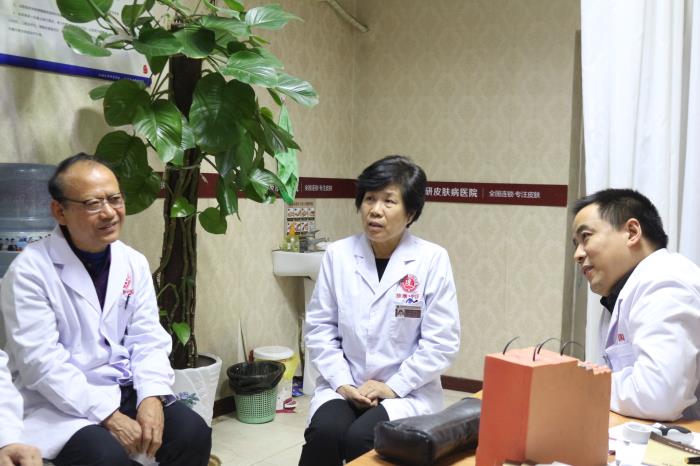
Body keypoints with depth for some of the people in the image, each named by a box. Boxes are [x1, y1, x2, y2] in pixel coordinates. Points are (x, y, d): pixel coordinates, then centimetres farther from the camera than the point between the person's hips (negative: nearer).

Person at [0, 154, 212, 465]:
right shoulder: (30, 271, -13)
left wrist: (151, 397, -15)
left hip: (125, 391, 5)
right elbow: (41, 363, -18)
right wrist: (108, 416, -22)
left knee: (193, 433, -14)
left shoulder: (133, 263, 4)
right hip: (58, 403, -5)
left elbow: (148, 340, 3)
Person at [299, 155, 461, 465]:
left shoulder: (432, 259, -7)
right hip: (344, 387, 2)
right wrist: (342, 383, -8)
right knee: (324, 432, -26)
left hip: (407, 391, -2)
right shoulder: (338, 254, 0)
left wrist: (393, 387, -11)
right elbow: (320, 328, 3)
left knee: (360, 438, -27)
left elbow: (441, 342, -8)